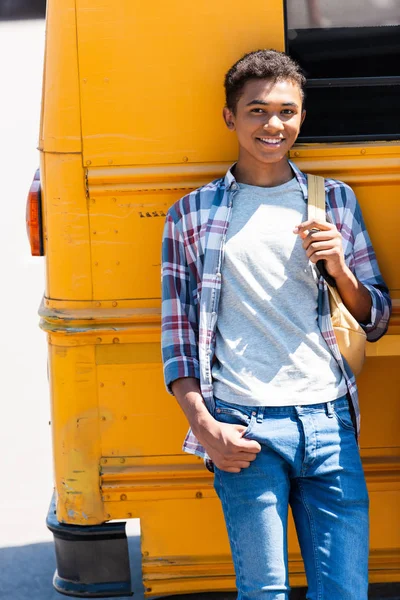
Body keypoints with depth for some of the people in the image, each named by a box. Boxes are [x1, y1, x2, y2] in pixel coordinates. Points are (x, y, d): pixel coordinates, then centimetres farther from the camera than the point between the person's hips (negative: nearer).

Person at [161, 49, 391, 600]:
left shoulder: (335, 201, 14)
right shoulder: (193, 214, 8)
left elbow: (376, 320, 16)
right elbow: (178, 333, 7)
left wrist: (339, 270, -4)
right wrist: (205, 428, -5)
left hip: (329, 421, 2)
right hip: (244, 429, -2)